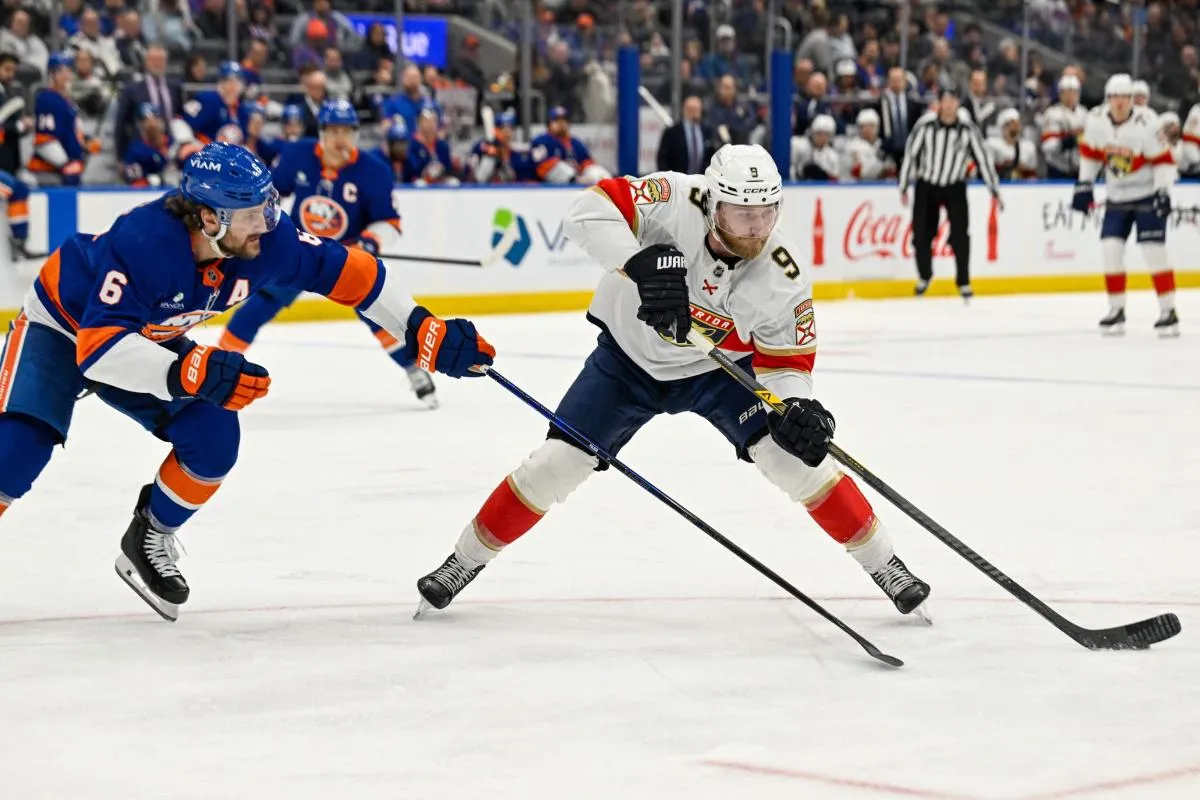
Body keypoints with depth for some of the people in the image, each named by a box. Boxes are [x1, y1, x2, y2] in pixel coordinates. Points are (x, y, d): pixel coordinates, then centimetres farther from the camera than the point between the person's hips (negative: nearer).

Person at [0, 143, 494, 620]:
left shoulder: (265, 239, -23)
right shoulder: (143, 243, -41)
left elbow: (346, 272, -12)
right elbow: (98, 349, -46)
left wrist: (426, 332, -16)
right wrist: (189, 372, -58)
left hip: (148, 339, 6)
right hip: (61, 329, -6)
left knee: (213, 437, -11)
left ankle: (150, 541, 13)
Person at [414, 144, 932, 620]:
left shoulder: (785, 278, -25)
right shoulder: (675, 201, -32)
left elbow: (785, 361, -14)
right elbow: (589, 211, -39)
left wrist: (796, 409, -34)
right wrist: (641, 263, -54)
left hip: (719, 367, 1)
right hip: (628, 355, -1)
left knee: (794, 453, -15)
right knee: (557, 462, -5)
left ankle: (883, 564, 2)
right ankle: (467, 559, 15)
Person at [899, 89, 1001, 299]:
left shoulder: (968, 129, -13)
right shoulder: (925, 125, -16)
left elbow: (983, 158, -6)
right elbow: (910, 154, -7)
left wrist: (995, 191, -3)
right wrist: (903, 187, -3)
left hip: (955, 188, 0)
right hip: (926, 187, 0)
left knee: (960, 235, -10)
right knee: (922, 234, 2)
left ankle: (964, 282, 3)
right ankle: (924, 276, 27)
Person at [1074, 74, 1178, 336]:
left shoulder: (1145, 123, -21)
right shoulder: (1096, 120, -7)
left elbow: (1163, 160, -16)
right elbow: (1090, 151, 9)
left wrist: (1163, 191, -25)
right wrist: (1084, 184, 6)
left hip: (1147, 196, -5)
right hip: (1117, 198, 5)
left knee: (1154, 252, -10)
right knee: (1110, 249, -3)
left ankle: (1169, 311, -4)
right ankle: (1116, 310, 8)